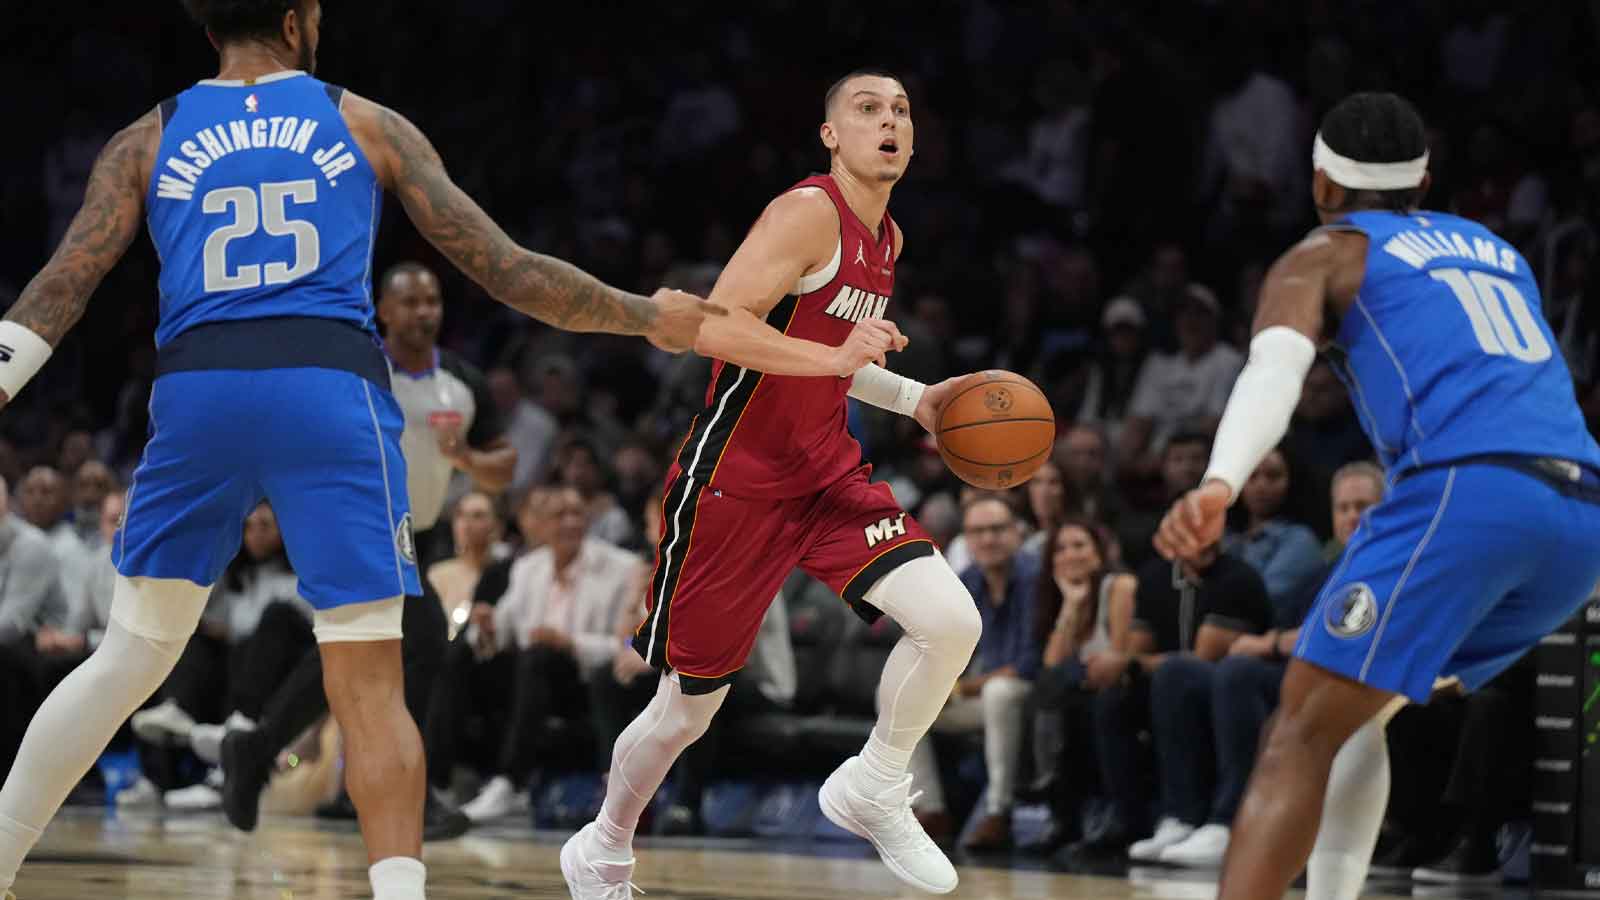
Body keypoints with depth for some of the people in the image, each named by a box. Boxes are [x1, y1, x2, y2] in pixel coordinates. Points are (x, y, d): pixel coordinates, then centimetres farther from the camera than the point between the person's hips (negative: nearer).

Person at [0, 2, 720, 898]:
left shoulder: (148, 140, 16)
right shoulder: (370, 127, 15)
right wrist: (647, 316, 25)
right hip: (332, 390, -2)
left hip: (197, 387, 2)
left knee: (131, 656, 17)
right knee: (370, 684, 1)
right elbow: (507, 271, 14)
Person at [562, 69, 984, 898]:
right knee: (689, 705, 5)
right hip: (734, 480, -7)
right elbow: (715, 329, -28)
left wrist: (911, 399, 12)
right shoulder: (808, 213, -17)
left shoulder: (886, 239, 10)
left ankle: (873, 791, 4)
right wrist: (838, 357, -32)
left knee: (951, 620, -17)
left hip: (826, 472, 7)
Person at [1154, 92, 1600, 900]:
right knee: (1360, 707, 24)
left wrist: (1221, 483, -24)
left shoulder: (1325, 255, 14)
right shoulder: (1495, 250, 32)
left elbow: (1276, 365, -8)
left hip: (1465, 491, -6)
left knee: (1303, 733, -9)